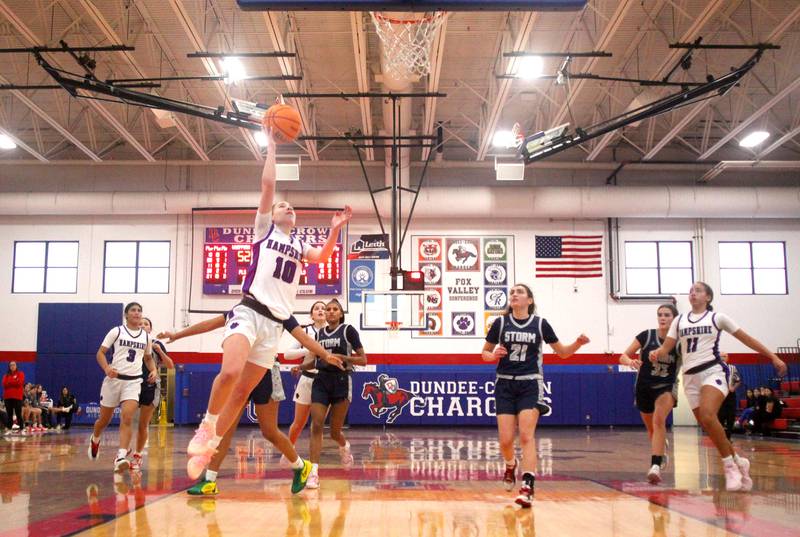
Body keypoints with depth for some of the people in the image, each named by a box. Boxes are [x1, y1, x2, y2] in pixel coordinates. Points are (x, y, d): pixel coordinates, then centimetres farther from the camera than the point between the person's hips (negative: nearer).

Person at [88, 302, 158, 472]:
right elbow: (100, 352, -1)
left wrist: (153, 370, 3)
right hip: (114, 378, -1)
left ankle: (121, 457, -23)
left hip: (134, 381, 1)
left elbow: (148, 358, 23)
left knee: (127, 418, -17)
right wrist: (106, 368, -20)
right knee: (105, 419, 12)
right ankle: (95, 440, 44)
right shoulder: (116, 331, -2)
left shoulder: (146, 336, 9)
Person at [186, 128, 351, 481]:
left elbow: (322, 257, 2)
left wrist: (334, 230, -10)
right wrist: (271, 145, 5)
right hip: (249, 311, -5)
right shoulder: (264, 229, 11)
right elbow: (268, 184, 2)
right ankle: (206, 426, -6)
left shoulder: (300, 246, 23)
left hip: (275, 322, 5)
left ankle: (208, 449, 14)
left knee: (243, 391, 4)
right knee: (230, 372, -30)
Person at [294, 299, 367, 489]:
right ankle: (313, 472, -12)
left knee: (335, 432, 5)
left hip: (341, 382, -4)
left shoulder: (348, 331, -3)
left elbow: (363, 360, -5)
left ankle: (344, 447, 40)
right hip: (321, 381, 4)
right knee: (316, 426, -11)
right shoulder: (320, 333, 11)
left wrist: (341, 357, -18)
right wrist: (301, 367, 4)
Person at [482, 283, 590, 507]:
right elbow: (484, 353, 9)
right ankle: (510, 465, 31)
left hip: (530, 384, -1)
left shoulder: (540, 324, 1)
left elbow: (562, 352, 7)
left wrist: (578, 343, -12)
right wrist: (494, 355, -13)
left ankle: (527, 487, -14)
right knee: (505, 440, -2)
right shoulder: (500, 323, 1)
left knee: (526, 435, -13)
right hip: (505, 384, 1)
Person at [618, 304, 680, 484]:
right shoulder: (646, 336, -11)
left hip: (666, 387, -2)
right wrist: (630, 361, -32)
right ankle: (661, 453, 49)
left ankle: (655, 466, -33)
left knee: (659, 420, -29)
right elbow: (623, 357, -9)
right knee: (651, 428, 16)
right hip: (644, 387, 2)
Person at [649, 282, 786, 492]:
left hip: (713, 371, -4)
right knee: (708, 426, 3)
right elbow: (666, 347, 10)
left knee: (707, 416, -28)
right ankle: (738, 462, 23)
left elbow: (747, 339, 9)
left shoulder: (717, 318, 5)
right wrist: (655, 353, -14)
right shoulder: (679, 320, 14)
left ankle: (730, 465, -14)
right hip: (690, 376, 5)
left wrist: (774, 357, 7)